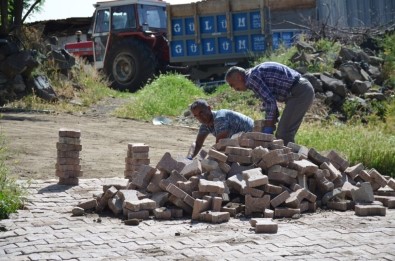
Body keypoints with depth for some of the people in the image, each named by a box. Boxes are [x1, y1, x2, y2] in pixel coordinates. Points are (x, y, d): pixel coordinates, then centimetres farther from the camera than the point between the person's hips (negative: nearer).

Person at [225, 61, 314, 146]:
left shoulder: (252, 78, -13)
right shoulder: (257, 74, 18)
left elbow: (270, 102, -17)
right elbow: (269, 100, 22)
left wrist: (268, 128, -9)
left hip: (300, 92, -10)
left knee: (284, 134, -11)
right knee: (285, 133, 14)